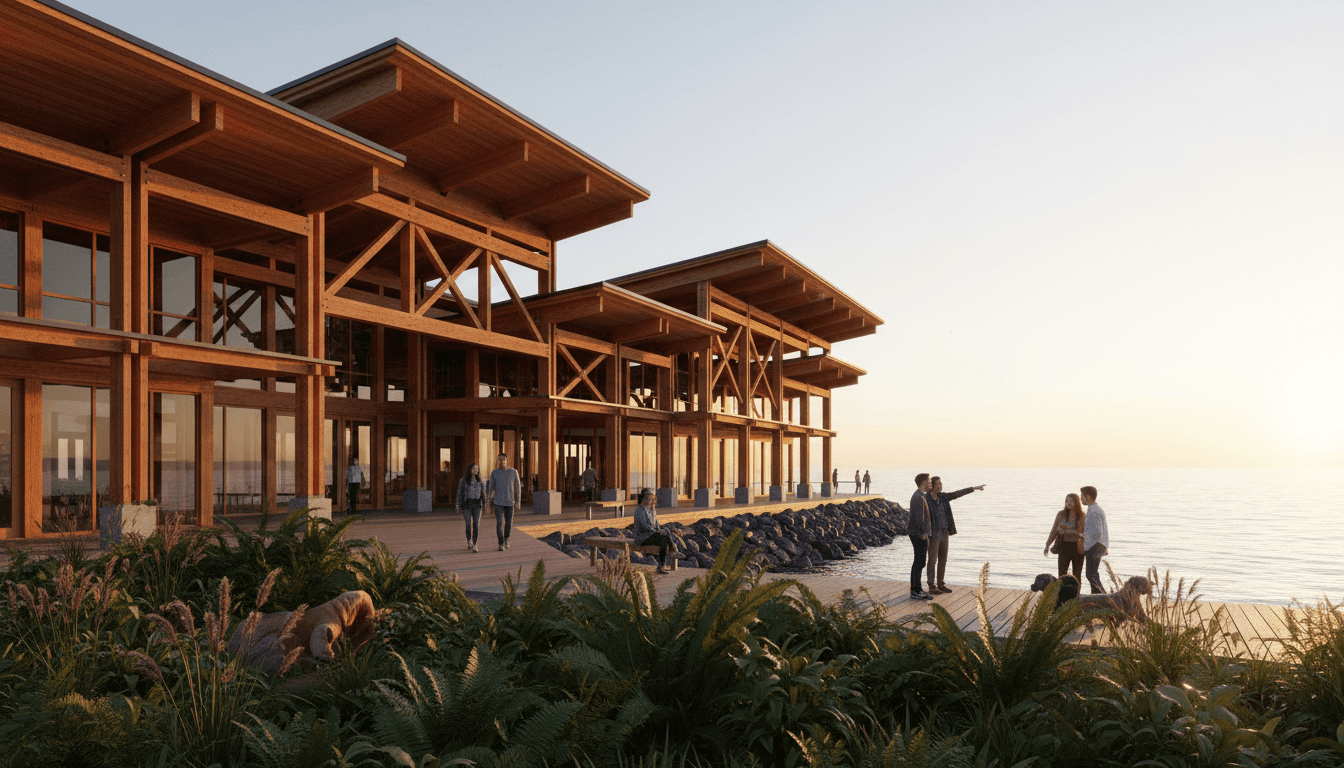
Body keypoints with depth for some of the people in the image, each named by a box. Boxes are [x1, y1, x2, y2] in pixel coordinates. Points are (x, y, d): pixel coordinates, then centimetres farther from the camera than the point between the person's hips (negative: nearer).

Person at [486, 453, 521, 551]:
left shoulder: (514, 472, -7)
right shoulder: (494, 473, -5)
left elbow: (517, 486, 0)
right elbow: (491, 486, 6)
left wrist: (517, 500, -3)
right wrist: (490, 500, 6)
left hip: (509, 502, 1)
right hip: (497, 502, -1)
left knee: (508, 523, 9)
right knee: (499, 523, -10)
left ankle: (506, 538, 36)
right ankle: (501, 544, -4)